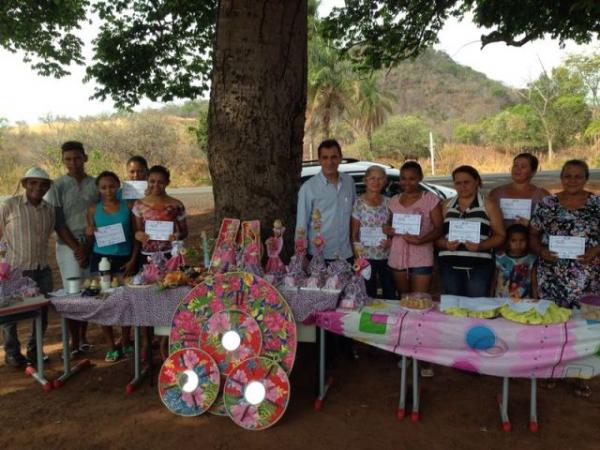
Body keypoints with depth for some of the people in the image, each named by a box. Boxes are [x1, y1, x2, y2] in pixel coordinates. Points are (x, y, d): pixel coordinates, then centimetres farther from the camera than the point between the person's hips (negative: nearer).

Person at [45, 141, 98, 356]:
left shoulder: (95, 184, 5)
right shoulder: (58, 187, 0)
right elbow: (58, 222, -4)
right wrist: (76, 248, -10)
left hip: (92, 245, 2)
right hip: (69, 245, -2)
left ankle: (84, 336, 22)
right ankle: (74, 343, 6)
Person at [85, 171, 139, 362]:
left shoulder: (127, 207, -1)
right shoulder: (94, 210, 4)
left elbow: (136, 236, 2)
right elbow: (90, 242, 10)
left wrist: (133, 260, -5)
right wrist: (90, 234, -12)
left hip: (124, 259, -1)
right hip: (101, 260, 1)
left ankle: (125, 342, 25)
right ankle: (112, 347, 17)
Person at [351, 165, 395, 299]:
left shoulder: (388, 202, 4)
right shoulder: (358, 203, -4)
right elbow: (354, 234, -1)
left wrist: (391, 240, -8)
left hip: (386, 256, 3)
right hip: (366, 257, -3)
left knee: (390, 294, 7)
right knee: (369, 296, 6)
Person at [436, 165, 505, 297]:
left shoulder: (488, 205, 6)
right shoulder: (446, 205, 13)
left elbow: (500, 235, 3)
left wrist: (481, 246, -14)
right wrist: (445, 244, -10)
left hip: (479, 266, -2)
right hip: (450, 266, 2)